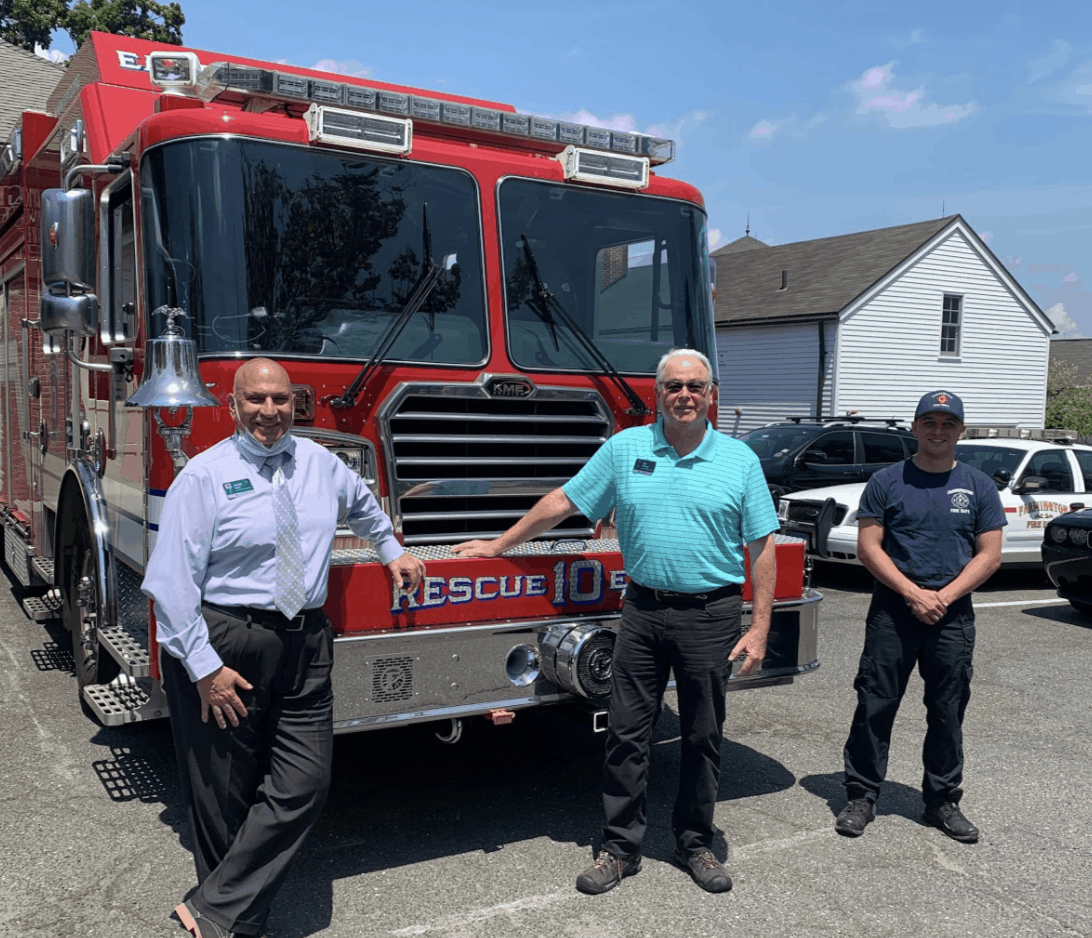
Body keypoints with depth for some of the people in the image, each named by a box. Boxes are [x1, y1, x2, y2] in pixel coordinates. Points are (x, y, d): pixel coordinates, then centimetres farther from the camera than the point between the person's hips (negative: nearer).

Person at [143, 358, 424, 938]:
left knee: (303, 786, 0)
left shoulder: (321, 464, 9)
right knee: (224, 797, 6)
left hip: (304, 644, 5)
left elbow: (363, 507, 33)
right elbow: (172, 581, -11)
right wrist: (204, 667, -16)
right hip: (223, 644, -5)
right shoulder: (205, 475, -7)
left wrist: (391, 551, 38)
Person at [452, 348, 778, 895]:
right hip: (643, 609, 1)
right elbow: (563, 502, 9)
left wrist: (759, 629, -6)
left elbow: (761, 547, 0)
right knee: (626, 734, 5)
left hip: (711, 615, -1)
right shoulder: (624, 449, 4)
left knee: (703, 737, 9)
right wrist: (500, 545, 9)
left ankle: (695, 844, 27)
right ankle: (621, 847, 19)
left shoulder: (739, 460, 0)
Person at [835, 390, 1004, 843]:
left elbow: (989, 555, 3)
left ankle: (943, 800, 24)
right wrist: (914, 594, -13)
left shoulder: (979, 486, 7)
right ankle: (862, 795, 13)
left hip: (953, 617, 2)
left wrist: (944, 596, -10)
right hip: (892, 611, -1)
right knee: (875, 705, 1)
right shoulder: (887, 482, 2)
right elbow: (868, 547, -3)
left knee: (948, 712, 9)